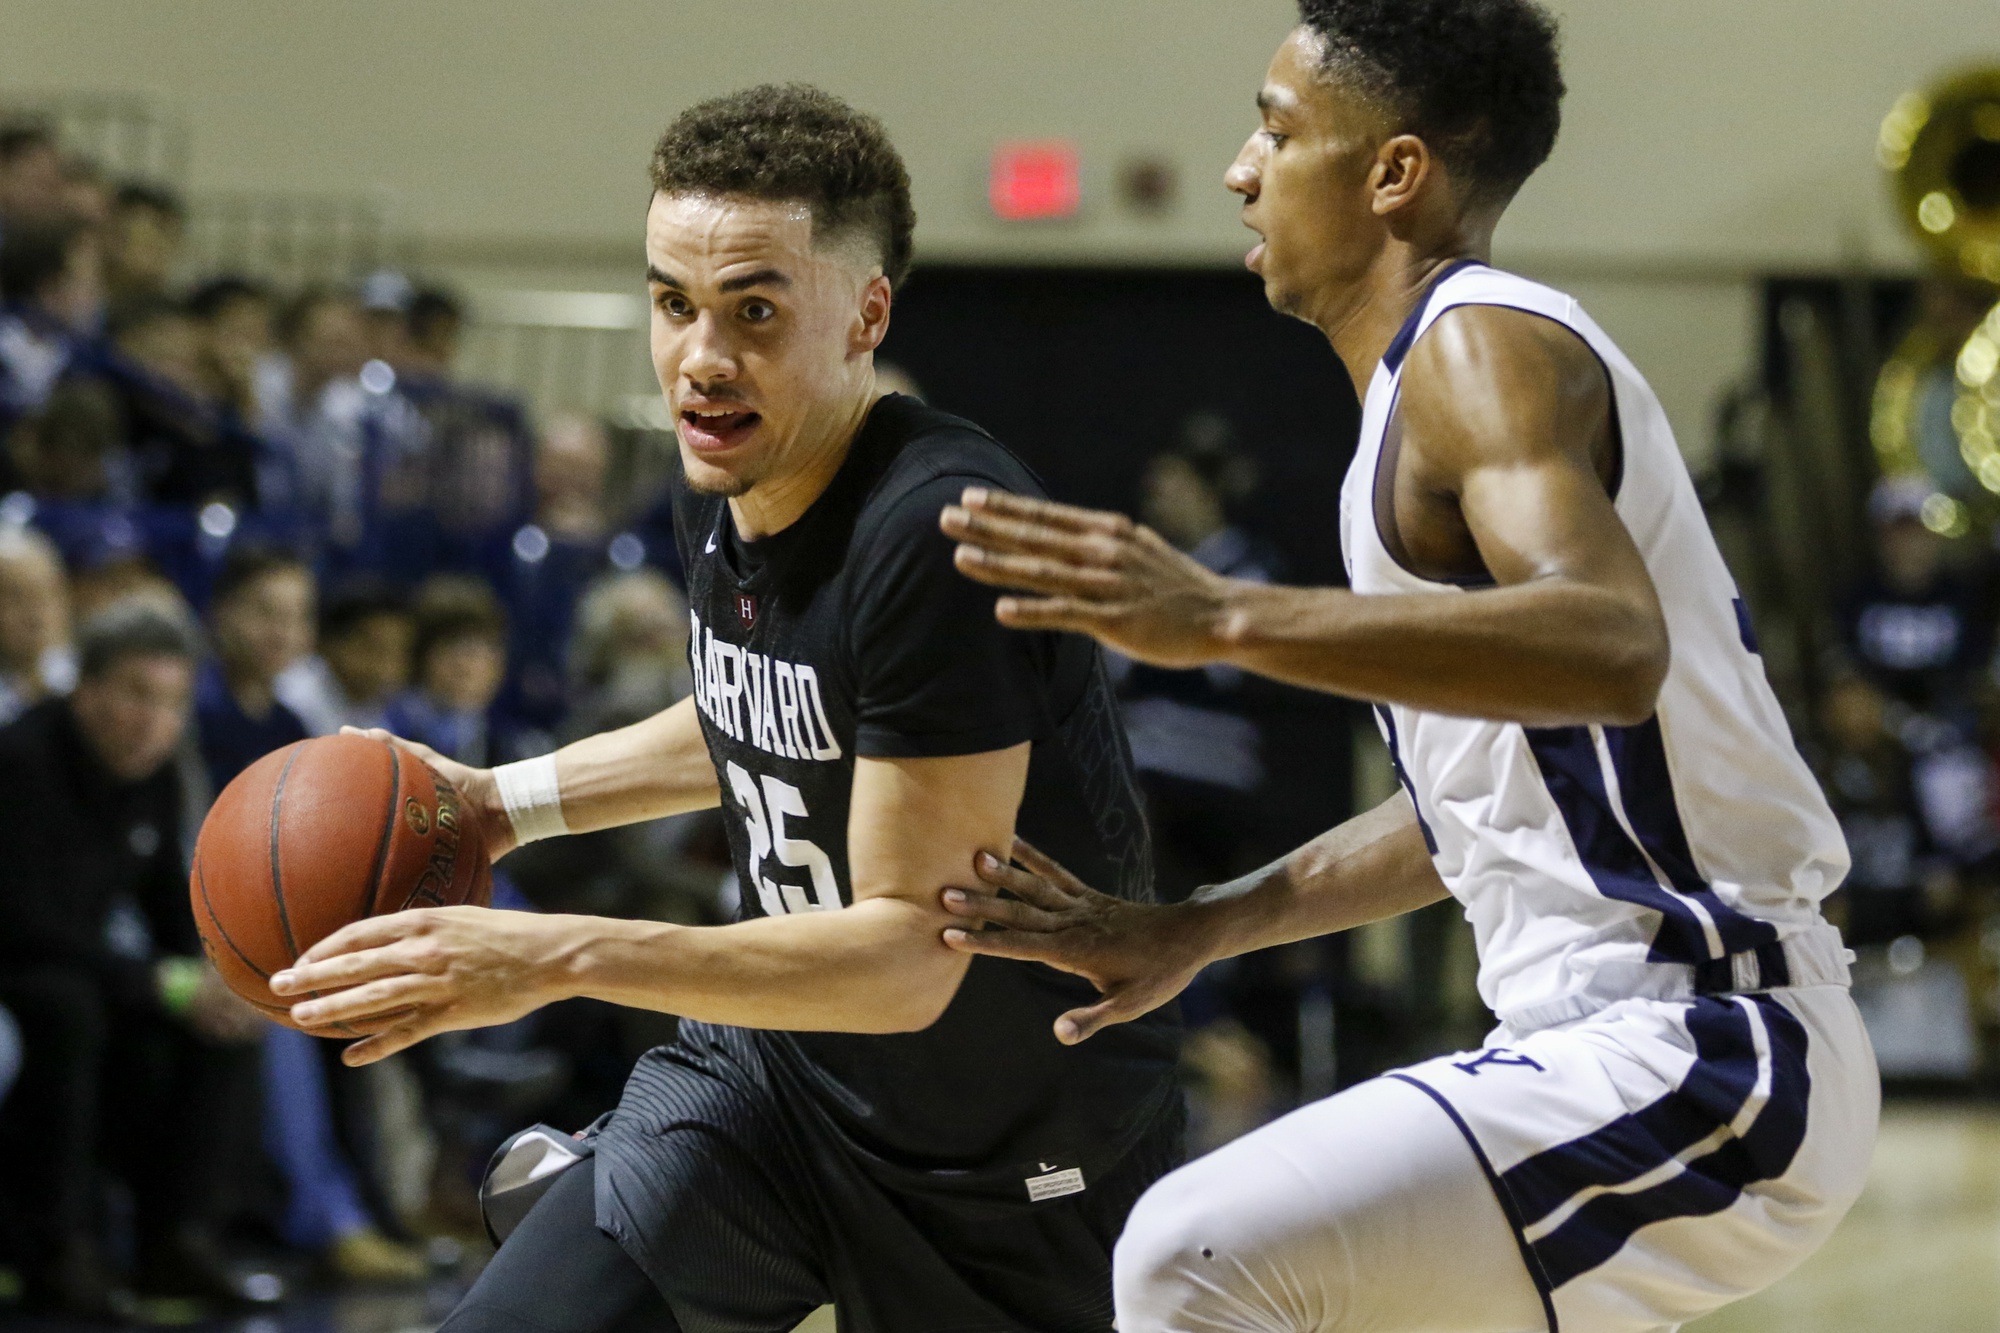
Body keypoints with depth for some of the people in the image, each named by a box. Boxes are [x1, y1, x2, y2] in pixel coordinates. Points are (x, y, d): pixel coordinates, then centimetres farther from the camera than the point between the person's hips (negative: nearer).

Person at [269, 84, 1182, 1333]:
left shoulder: (940, 536, -29)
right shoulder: (722, 491, -2)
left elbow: (910, 958, -29)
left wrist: (557, 958, -35)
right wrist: (504, 801, 11)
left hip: (1023, 1158, -7)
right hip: (785, 1072, 7)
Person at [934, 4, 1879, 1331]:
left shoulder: (1484, 345, -13)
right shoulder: (1442, 373, 19)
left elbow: (1613, 648, -34)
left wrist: (1223, 618, -41)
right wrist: (1199, 928, 21)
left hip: (1698, 1056, -11)